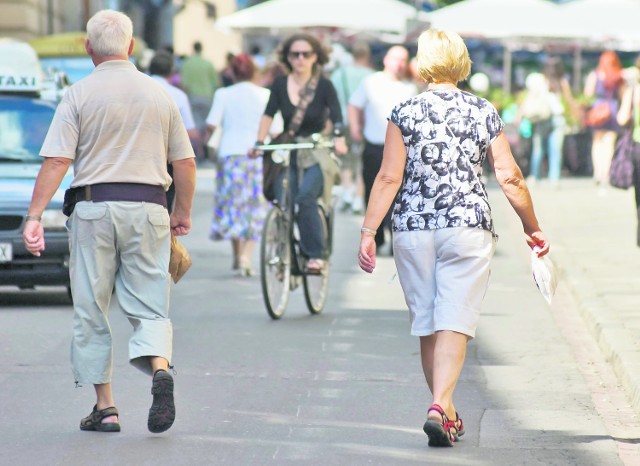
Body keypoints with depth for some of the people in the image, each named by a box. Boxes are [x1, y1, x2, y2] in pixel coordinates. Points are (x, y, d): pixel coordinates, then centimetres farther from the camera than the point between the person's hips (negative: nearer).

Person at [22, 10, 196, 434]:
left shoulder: (79, 95, -2)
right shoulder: (159, 95, 8)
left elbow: (57, 162, -10)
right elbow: (185, 163, 10)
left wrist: (34, 217, -10)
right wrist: (183, 213, 24)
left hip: (94, 206, -2)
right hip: (148, 208, 2)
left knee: (92, 312, 7)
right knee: (150, 307, 5)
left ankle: (105, 406, 7)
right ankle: (160, 367, -24)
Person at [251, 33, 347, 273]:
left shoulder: (324, 85, -5)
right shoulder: (280, 85, 2)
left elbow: (336, 117, -15)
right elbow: (269, 114, -3)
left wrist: (339, 139, -33)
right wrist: (259, 142, -17)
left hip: (317, 154, -3)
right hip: (289, 153, 3)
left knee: (305, 197, -25)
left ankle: (315, 255, -17)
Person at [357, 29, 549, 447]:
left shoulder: (405, 113, -1)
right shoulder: (484, 113, 1)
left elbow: (389, 178, -5)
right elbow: (510, 177, 1)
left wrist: (368, 231, -1)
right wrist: (532, 227, 13)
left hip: (413, 231, 1)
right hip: (468, 229, -1)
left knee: (428, 324, 12)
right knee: (455, 321, -4)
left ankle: (447, 414, 20)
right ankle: (440, 405, -22)